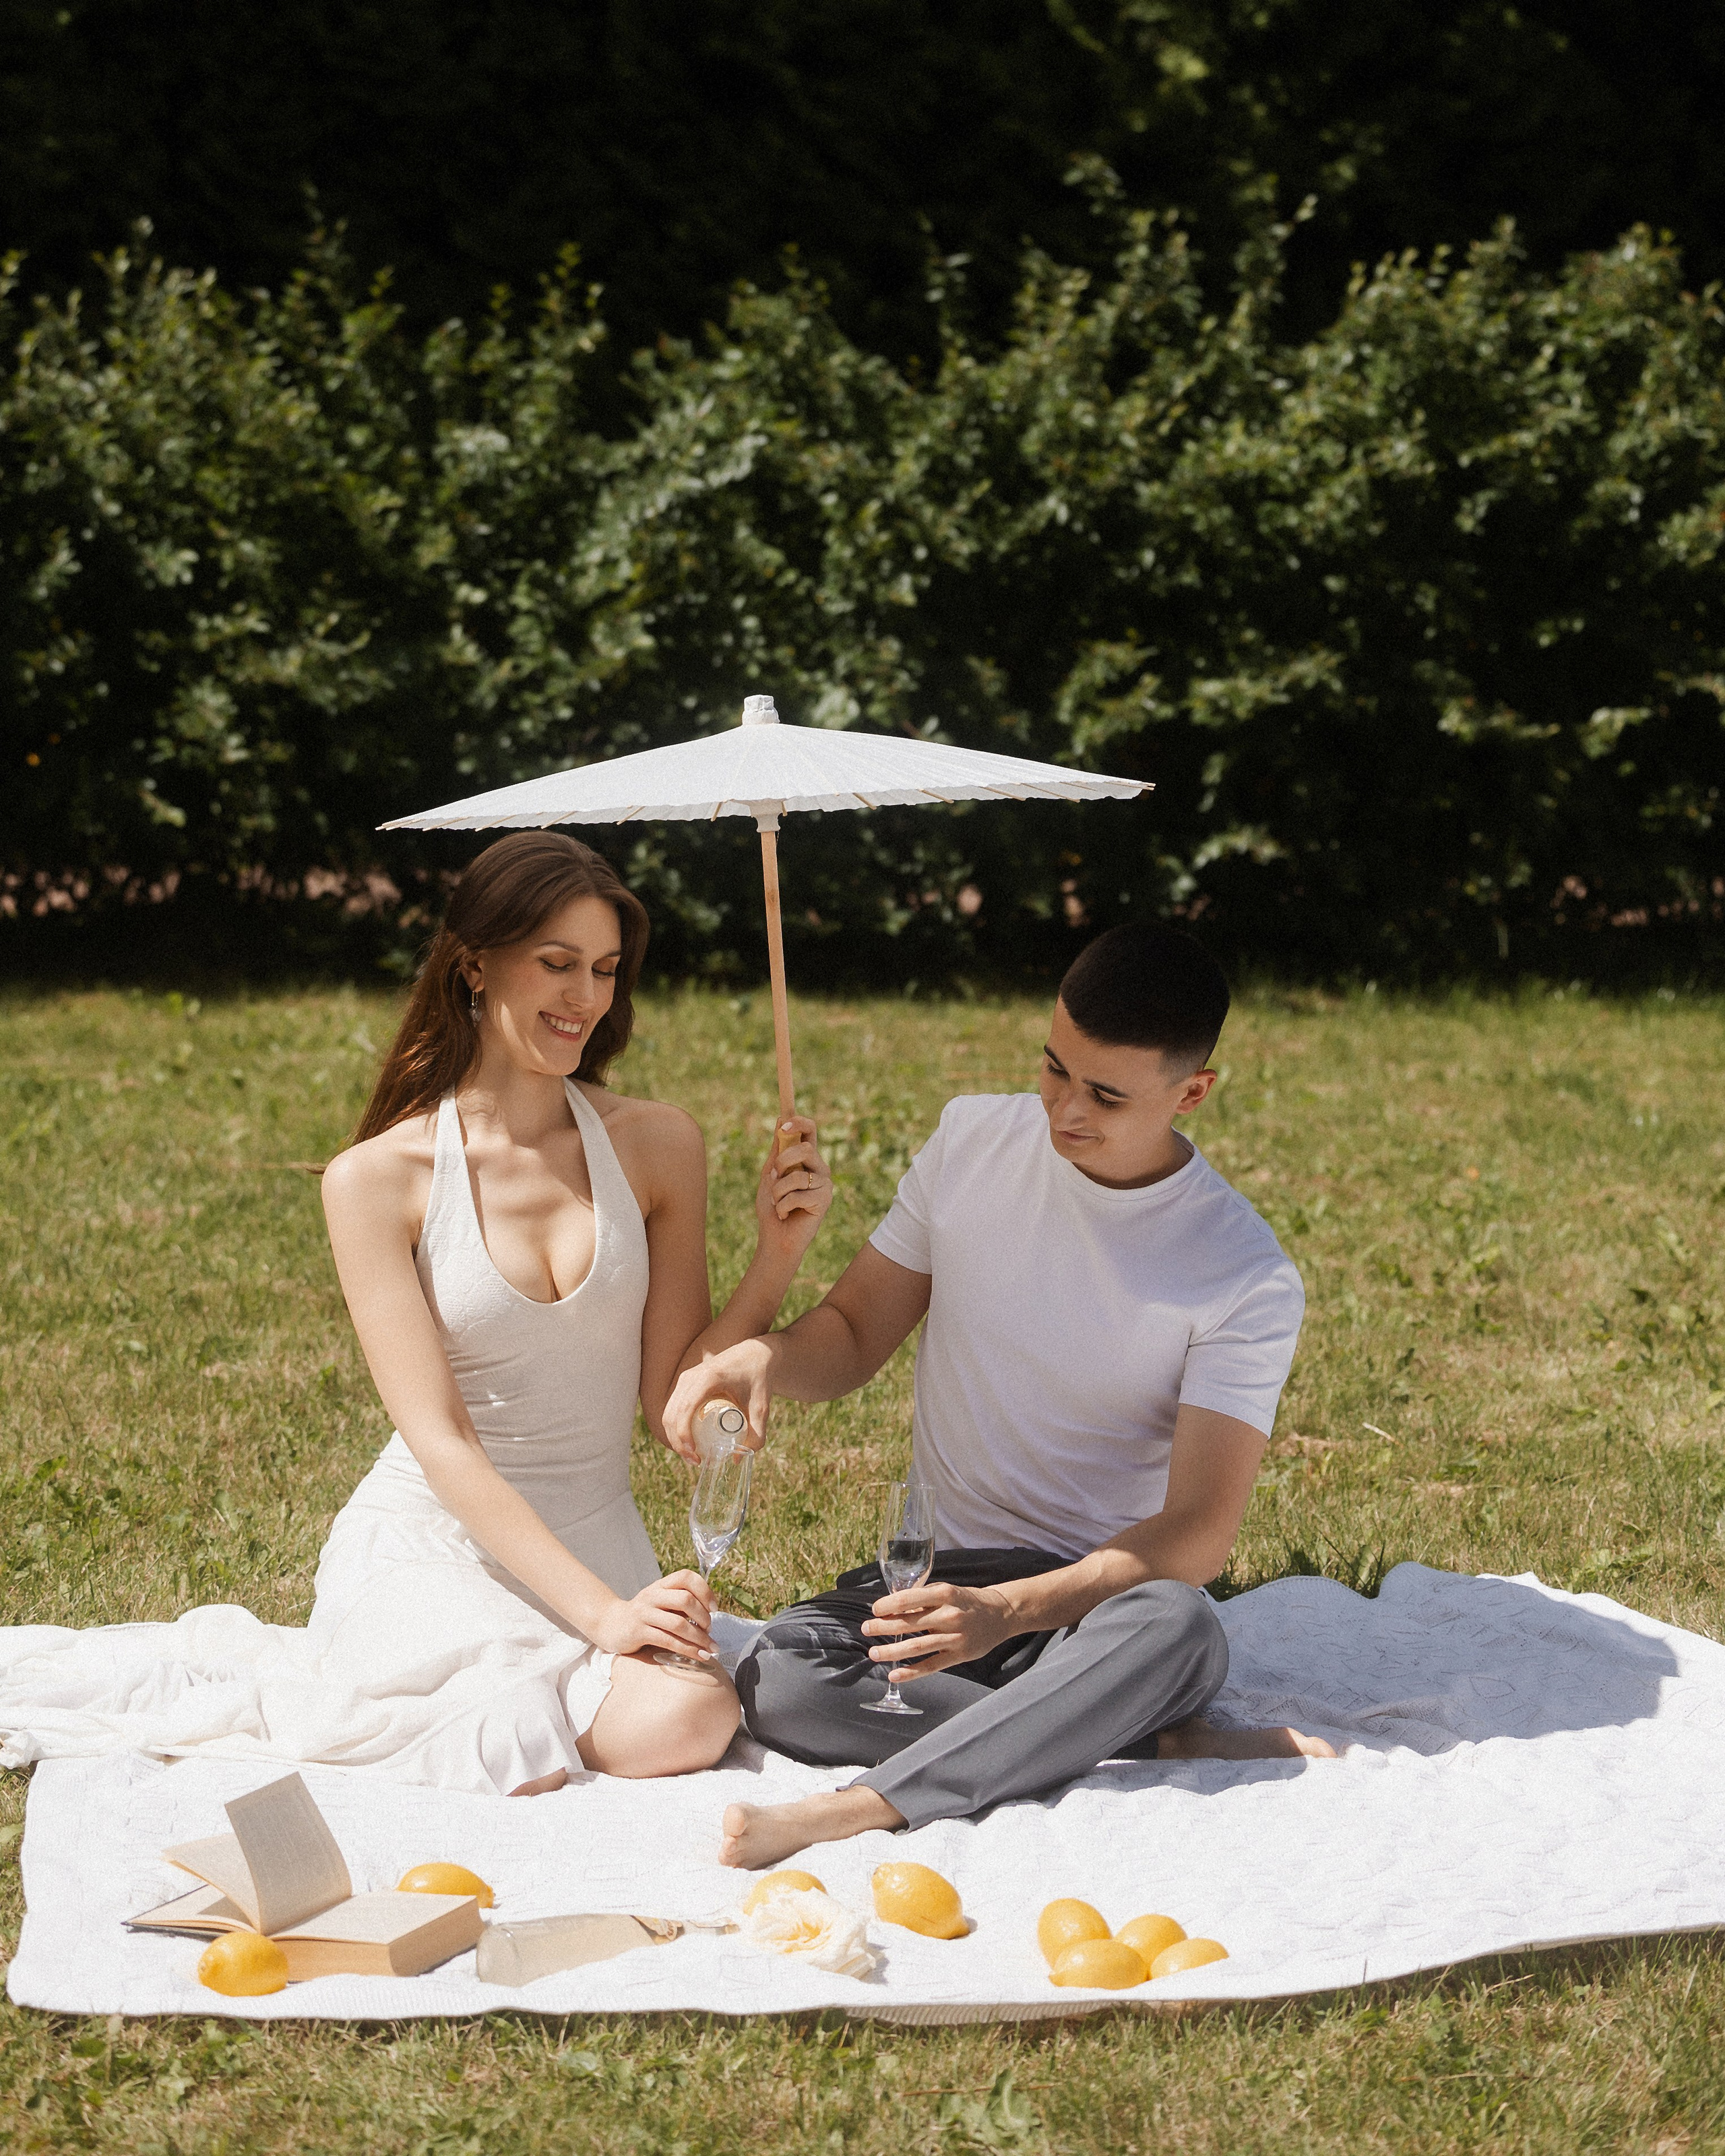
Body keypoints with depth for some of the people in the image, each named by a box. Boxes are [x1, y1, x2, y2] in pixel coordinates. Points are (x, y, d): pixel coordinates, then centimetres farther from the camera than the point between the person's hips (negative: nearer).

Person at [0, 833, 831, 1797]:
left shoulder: (657, 1145, 0)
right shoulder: (378, 1181, -9)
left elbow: (675, 1402, 0)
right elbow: (441, 1443, -14)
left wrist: (778, 1255, -14)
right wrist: (600, 1612, -23)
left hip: (599, 1538, 4)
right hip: (433, 1543, -4)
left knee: (690, 1721, -28)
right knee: (522, 1750, -33)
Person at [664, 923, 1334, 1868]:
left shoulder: (1249, 1282, -12)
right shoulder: (975, 1140, 0)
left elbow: (1196, 1533, -17)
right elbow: (852, 1335, 7)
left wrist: (1009, 1610, -33)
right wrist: (762, 1357, -18)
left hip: (1106, 1589, -3)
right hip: (941, 1572, 3)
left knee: (1179, 1633, -39)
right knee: (777, 1682, -29)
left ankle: (853, 1808, -38)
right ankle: (1169, 1746, -25)